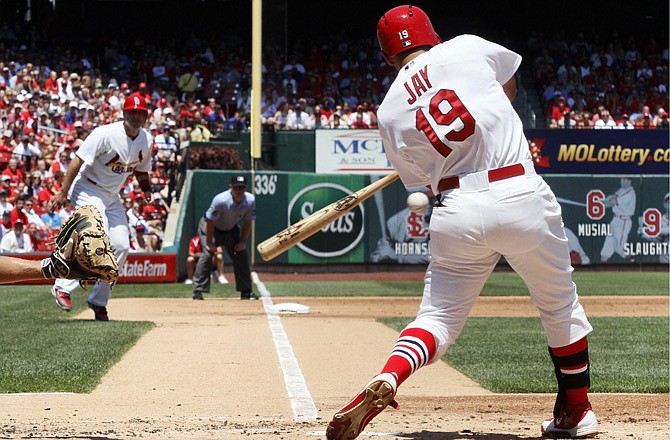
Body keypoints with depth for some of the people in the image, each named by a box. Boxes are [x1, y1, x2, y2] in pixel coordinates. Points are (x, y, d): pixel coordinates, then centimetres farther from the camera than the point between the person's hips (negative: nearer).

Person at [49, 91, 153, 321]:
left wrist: (146, 188, -3)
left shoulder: (146, 140, 1)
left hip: (112, 196, 7)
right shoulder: (106, 134, -20)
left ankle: (98, 301, 9)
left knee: (121, 246, -2)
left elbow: (141, 170, 18)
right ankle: (63, 287, -17)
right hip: (88, 190, -7)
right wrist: (63, 193, -26)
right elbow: (78, 160, -21)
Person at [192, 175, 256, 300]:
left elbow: (247, 222, -8)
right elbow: (210, 222, -26)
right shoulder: (220, 200, -36)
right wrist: (209, 243, -21)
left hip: (230, 229, 5)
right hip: (209, 227, -5)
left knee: (241, 255, -1)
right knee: (207, 254, -20)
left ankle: (246, 291, 9)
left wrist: (242, 242, -9)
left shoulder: (250, 200, -22)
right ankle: (198, 291, -18)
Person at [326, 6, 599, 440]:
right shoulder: (468, 48, 4)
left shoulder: (390, 112, 7)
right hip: (521, 195, -1)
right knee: (561, 305, 18)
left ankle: (384, 381, -18)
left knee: (439, 317, 9)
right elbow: (510, 85, 26)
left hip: (457, 211, 1)